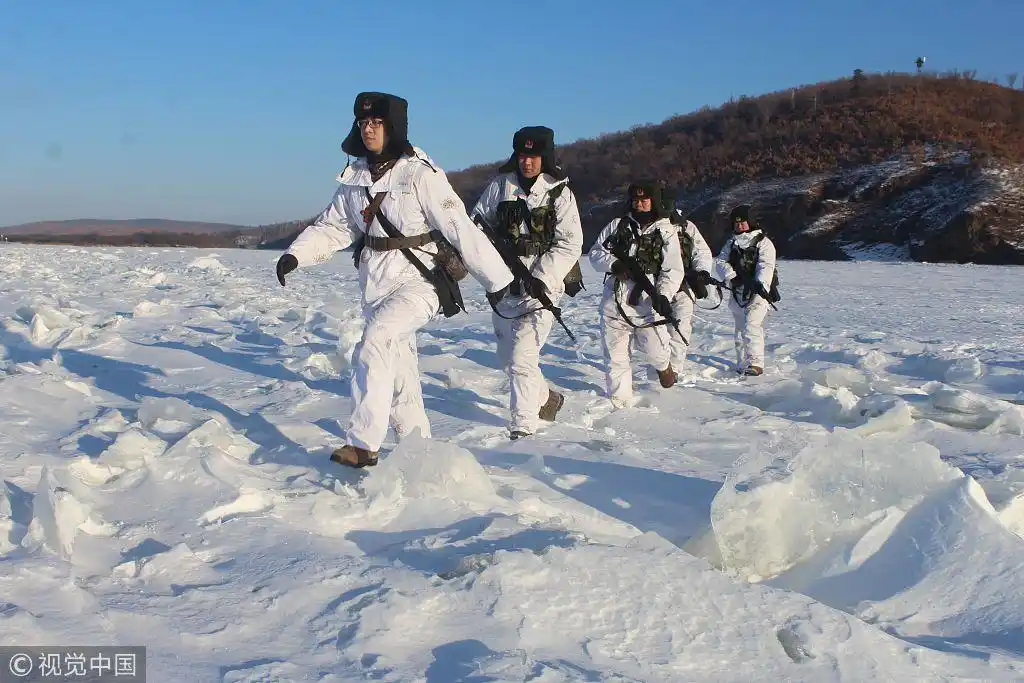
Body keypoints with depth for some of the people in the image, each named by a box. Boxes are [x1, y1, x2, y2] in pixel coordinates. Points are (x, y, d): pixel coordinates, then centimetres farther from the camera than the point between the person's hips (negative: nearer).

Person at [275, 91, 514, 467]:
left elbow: (459, 228, -14)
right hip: (376, 285, 7)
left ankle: (362, 444, -21)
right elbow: (332, 227, 9)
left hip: (419, 281, -7)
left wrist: (496, 278, -13)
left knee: (373, 345, -26)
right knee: (398, 372, 12)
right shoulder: (356, 177, 5)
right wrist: (296, 255, -8)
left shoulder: (420, 173, -13)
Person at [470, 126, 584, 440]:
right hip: (503, 284, 5)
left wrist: (542, 277, -18)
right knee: (507, 355, 16)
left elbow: (570, 244, -8)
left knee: (521, 357, -14)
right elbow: (477, 222, 13)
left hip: (540, 287, -5)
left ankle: (523, 425, -4)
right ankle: (546, 398, 39)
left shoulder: (559, 193, -5)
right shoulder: (500, 185, 4)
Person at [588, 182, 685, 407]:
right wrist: (615, 264, -9)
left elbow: (673, 270, -2)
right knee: (615, 355, 6)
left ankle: (663, 365, 27)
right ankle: (619, 401, 20)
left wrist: (663, 295, -18)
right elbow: (595, 253, 10)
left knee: (654, 350, -10)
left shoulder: (666, 231, 5)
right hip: (614, 301, 3)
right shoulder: (617, 225, 12)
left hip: (647, 302, -3)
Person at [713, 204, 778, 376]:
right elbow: (720, 261, 4)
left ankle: (756, 363, -21)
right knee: (740, 328, 10)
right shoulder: (731, 242, 14)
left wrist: (761, 284, -33)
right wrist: (732, 276, -14)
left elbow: (766, 266, -15)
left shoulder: (763, 242, -2)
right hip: (737, 292, 6)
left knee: (751, 325, -20)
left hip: (758, 291, -6)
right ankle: (742, 365, 19)